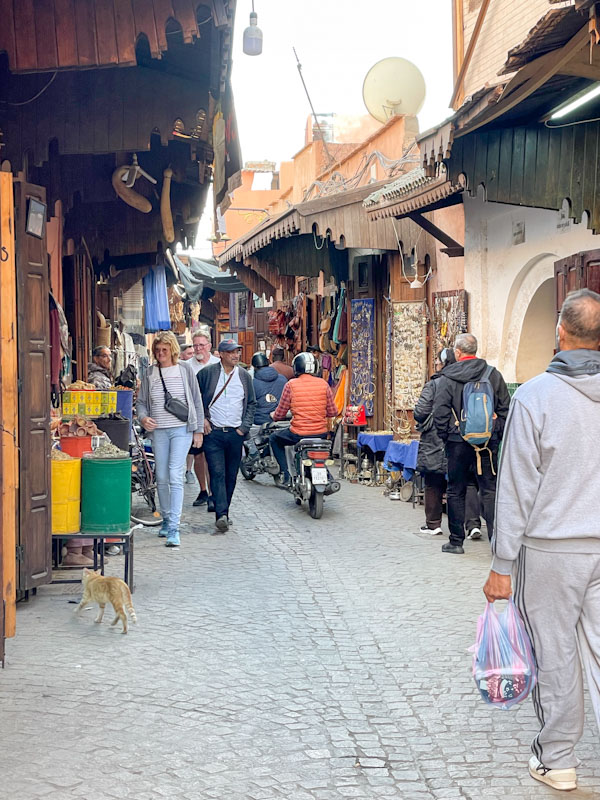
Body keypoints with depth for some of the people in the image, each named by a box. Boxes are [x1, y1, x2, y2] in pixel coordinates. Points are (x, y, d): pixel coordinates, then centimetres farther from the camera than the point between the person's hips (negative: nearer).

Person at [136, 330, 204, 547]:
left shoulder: (184, 369, 3)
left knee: (175, 477, -13)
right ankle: (166, 519, 29)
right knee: (161, 478, 10)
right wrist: (143, 418, -9)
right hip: (158, 430, 3)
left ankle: (174, 528, -14)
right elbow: (141, 402, 13)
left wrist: (199, 430, 3)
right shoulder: (150, 373, 8)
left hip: (181, 429, -3)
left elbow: (196, 400, 6)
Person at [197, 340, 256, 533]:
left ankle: (222, 511, 21)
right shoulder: (206, 373, -1)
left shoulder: (244, 376, 10)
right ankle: (222, 515, -19)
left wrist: (244, 427, 5)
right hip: (213, 432, -3)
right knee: (217, 474, -12)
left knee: (231, 476, 7)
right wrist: (201, 419, -3)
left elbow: (251, 403, 15)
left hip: (235, 433, 3)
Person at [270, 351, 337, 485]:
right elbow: (332, 412, 4)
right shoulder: (323, 384, 0)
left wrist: (273, 415, 21)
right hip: (320, 433, 3)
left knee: (274, 439, 24)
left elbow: (280, 414, -2)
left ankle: (286, 474, 14)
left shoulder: (291, 385, -7)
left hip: (298, 434, -3)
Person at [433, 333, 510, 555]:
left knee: (456, 491, 8)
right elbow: (505, 409, 5)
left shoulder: (448, 378, -5)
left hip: (458, 442, -2)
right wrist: (497, 434, 12)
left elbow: (440, 412, -7)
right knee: (490, 490, 4)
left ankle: (456, 541, 13)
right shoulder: (493, 375, 3)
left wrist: (445, 436, 4)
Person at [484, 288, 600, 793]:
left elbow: (517, 487, -10)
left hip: (551, 549, -3)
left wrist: (503, 565, -4)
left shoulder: (536, 395, -11)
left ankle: (558, 760, 20)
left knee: (556, 655, 7)